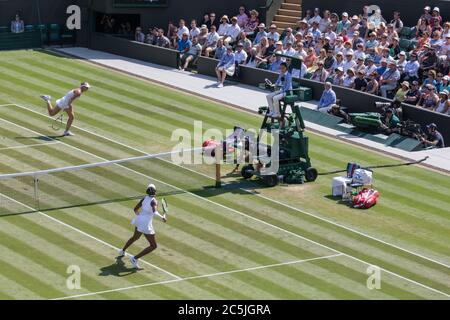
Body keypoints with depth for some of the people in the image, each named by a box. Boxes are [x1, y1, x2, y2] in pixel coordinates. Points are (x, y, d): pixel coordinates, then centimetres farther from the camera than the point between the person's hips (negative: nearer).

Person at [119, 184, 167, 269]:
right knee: (153, 246, 0)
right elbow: (155, 212, -33)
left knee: (135, 237, 38)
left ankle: (122, 251, 57)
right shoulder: (154, 201, -16)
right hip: (146, 225, -8)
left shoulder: (144, 198, 4)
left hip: (138, 220, 8)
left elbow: (135, 209, 15)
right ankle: (135, 258, -9)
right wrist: (162, 217, -22)